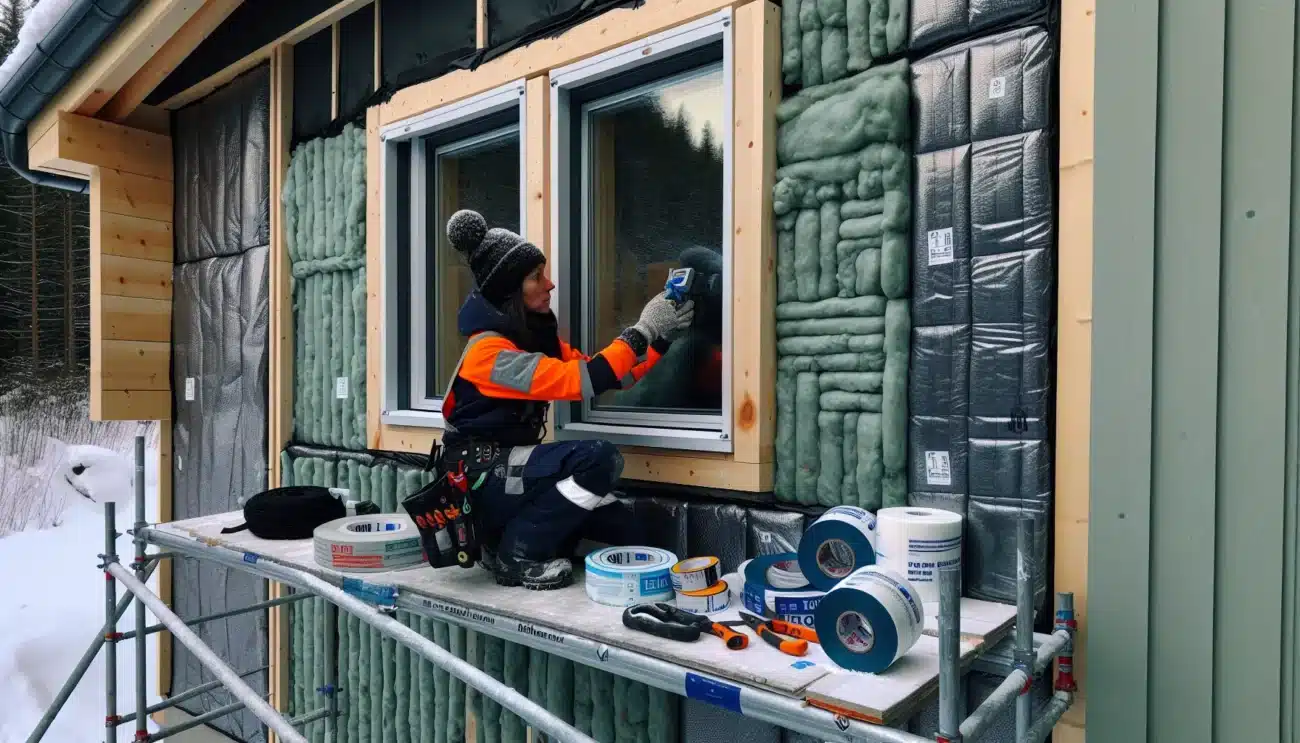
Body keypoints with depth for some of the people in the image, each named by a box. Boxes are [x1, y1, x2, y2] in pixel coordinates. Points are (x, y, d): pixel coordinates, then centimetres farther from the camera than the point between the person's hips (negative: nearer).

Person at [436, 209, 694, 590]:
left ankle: (503, 536, 12)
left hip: (511, 469, 8)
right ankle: (517, 554, -11)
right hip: (483, 477, -8)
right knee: (598, 458, -27)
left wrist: (660, 336, -4)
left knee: (624, 528, 2)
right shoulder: (489, 349, -21)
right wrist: (643, 330, -25)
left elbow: (608, 377, 6)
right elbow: (580, 380, -30)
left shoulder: (536, 335, 6)